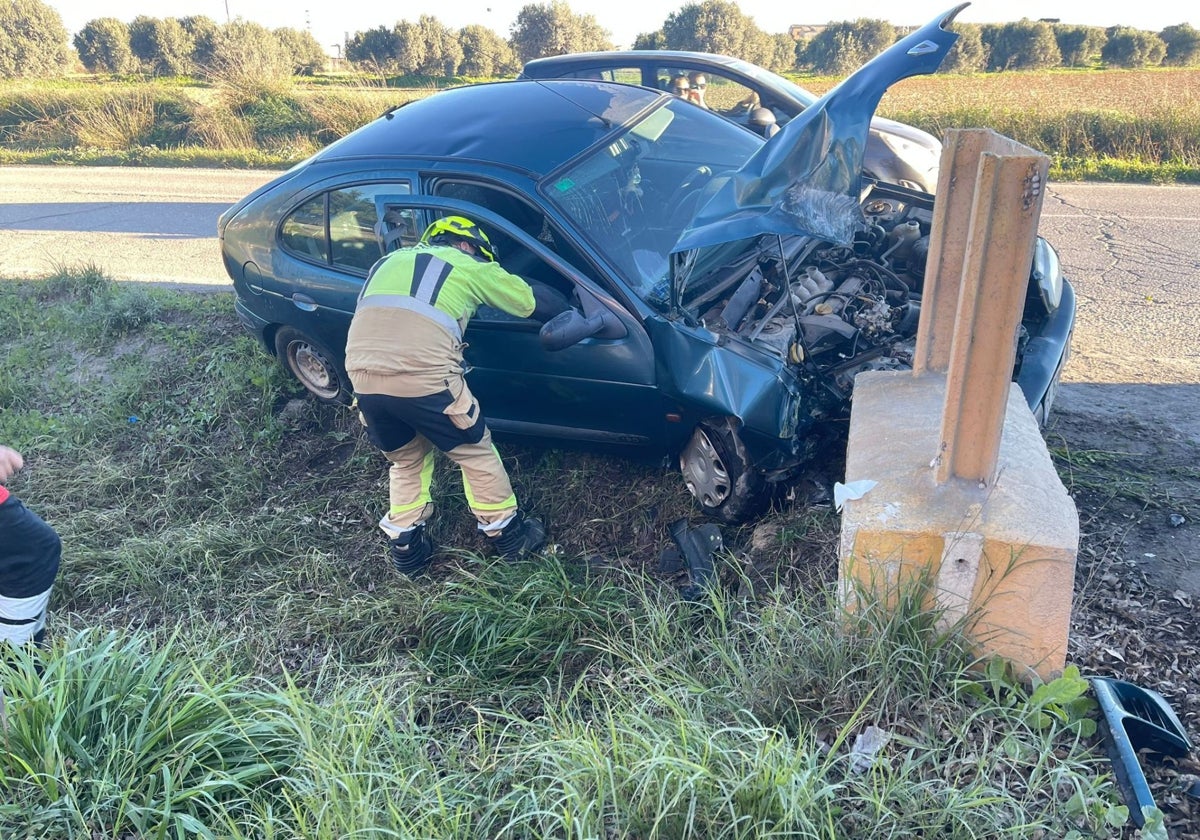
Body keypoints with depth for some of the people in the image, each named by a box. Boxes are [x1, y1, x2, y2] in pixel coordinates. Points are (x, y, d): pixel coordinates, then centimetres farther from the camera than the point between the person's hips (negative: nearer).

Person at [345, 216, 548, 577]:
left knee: (405, 459, 28)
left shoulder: (392, 260, 30)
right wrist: (497, 278, 44)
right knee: (475, 451, 18)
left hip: (363, 376, 5)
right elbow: (526, 303, 25)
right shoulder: (468, 266, 16)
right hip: (422, 375, -5)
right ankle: (507, 533, 30)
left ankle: (406, 547, 30)